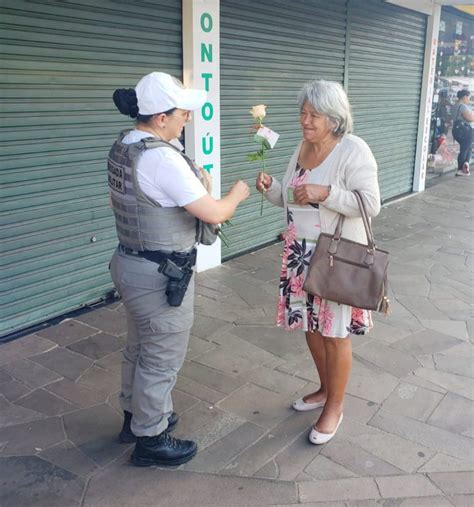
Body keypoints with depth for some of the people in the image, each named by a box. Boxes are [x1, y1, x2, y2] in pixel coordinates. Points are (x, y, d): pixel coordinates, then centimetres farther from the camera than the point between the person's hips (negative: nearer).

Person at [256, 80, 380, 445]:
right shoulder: (303, 147, 7)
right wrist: (271, 188, -7)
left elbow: (371, 205, -20)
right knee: (310, 325, 17)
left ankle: (335, 406, 24)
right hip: (301, 253, 7)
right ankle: (326, 389, 40)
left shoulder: (353, 150, -15)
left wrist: (324, 192, -29)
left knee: (334, 333, 5)